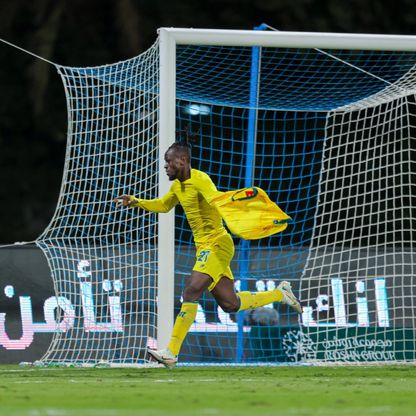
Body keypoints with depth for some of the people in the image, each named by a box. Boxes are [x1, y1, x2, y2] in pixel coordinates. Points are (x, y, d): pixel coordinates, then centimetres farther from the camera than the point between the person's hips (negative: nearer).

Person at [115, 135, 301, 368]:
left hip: (217, 244, -9)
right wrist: (136, 202, 21)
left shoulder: (200, 179, -15)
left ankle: (172, 352, -23)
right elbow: (163, 205, 32)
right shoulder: (178, 185, 13)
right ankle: (280, 294, 28)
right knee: (230, 304, 9)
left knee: (191, 291, -19)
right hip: (204, 247, 9)